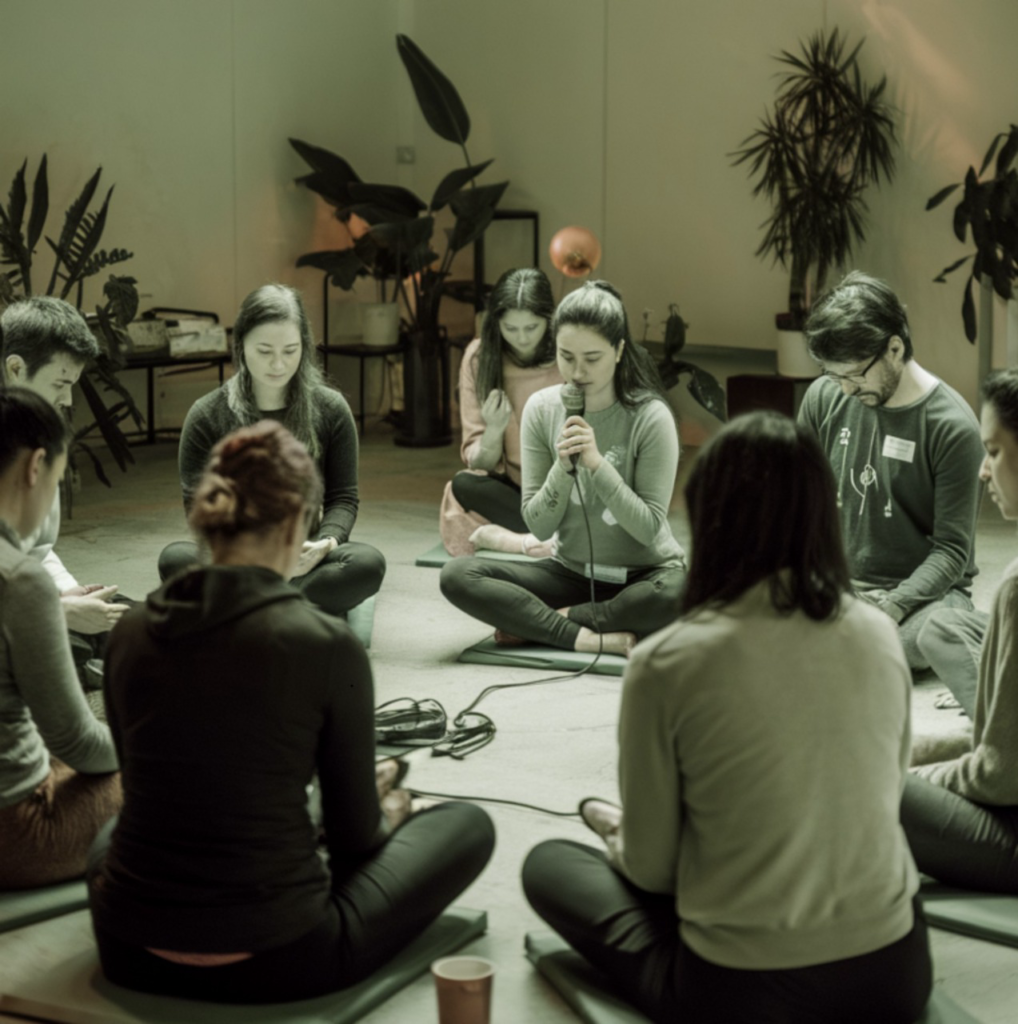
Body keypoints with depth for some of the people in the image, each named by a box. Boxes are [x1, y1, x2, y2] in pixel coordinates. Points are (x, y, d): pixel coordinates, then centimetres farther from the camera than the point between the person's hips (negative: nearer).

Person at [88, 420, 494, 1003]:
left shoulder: (132, 634, 0)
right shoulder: (326, 644, -15)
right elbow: (355, 834, -3)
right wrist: (389, 814, 22)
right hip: (273, 964, -5)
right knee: (468, 825, 15)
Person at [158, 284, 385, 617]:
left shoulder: (330, 410, 2)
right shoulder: (207, 416, -1)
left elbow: (344, 497, 5)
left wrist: (325, 543, -18)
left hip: (304, 562, 0)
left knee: (368, 562, -31)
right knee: (176, 559, -32)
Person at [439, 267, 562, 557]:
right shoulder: (480, 356, -5)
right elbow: (479, 464, -3)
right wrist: (494, 430, -26)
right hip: (510, 490, 2)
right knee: (465, 485, -30)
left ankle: (498, 535, -21)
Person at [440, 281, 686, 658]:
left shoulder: (650, 417, -14)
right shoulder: (542, 409, -5)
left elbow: (650, 528, -17)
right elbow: (538, 527, -5)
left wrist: (598, 463, -27)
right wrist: (563, 467, -23)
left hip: (643, 575, -3)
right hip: (573, 571, 3)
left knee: (682, 595, -39)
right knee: (457, 575, -18)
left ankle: (534, 621, -20)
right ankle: (585, 636, -26)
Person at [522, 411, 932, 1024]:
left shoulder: (666, 665, -15)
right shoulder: (880, 636, -4)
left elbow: (650, 869, -6)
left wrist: (625, 839, 19)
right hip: (896, 974, 5)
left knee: (550, 865, 18)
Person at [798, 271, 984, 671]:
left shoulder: (952, 427, -13)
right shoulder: (824, 397, 1)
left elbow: (952, 550, -12)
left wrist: (890, 607, -27)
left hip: (925, 589, -3)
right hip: (838, 584, 3)